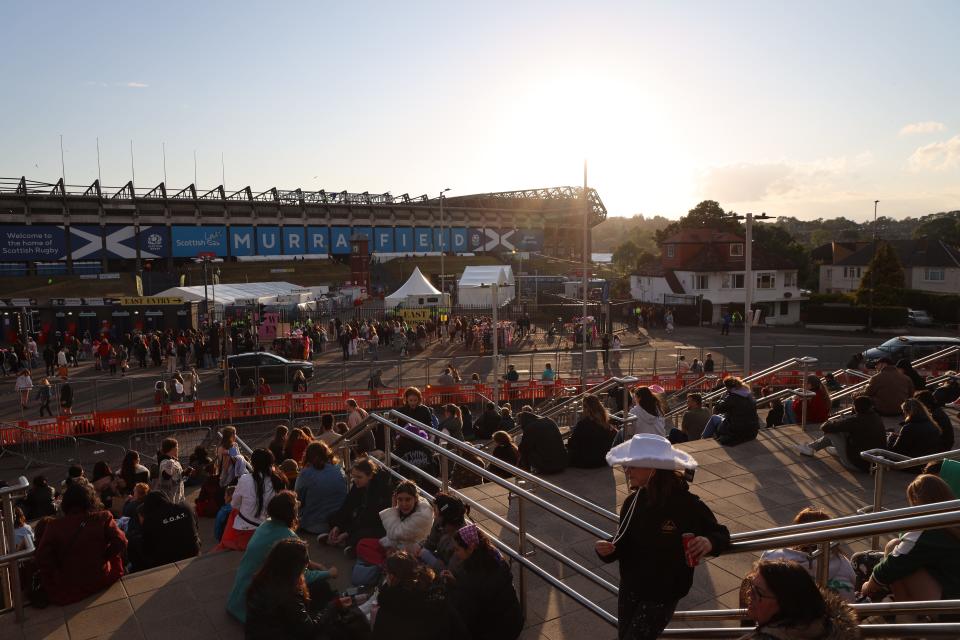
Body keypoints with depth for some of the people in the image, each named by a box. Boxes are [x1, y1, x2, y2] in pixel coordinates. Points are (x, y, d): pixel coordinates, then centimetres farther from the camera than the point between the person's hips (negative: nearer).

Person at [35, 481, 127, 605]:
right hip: (101, 580, 0)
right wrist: (103, 557, 2)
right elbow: (120, 542, -17)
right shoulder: (103, 518, -15)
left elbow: (42, 559, -15)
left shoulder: (54, 527, -14)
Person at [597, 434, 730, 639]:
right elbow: (623, 546, 1)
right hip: (629, 589, 5)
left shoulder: (688, 505, -22)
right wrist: (608, 549, -21)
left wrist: (709, 543, -30)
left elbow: (721, 534, -7)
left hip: (663, 596, -5)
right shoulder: (632, 502, -9)